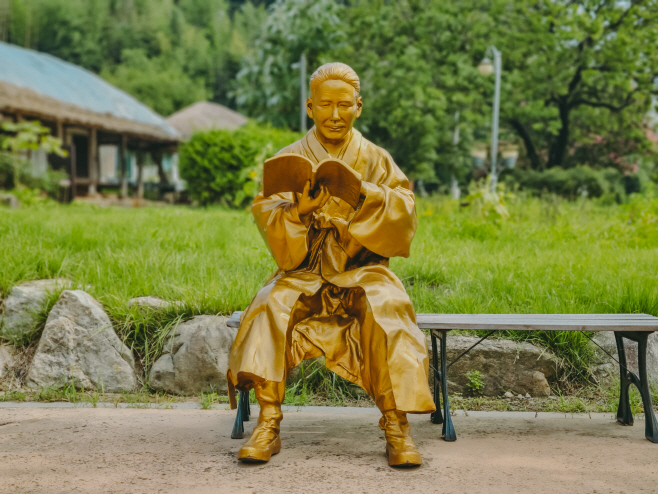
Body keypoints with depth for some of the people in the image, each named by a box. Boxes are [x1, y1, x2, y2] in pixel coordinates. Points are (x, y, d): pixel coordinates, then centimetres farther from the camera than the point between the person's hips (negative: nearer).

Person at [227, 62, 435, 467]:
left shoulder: (376, 159, 8)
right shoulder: (289, 160, 7)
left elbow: (404, 211, -6)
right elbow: (266, 215, -6)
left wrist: (364, 196, -24)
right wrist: (298, 211, -27)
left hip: (362, 271, 0)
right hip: (303, 273, 1)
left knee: (388, 312, -32)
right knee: (272, 308, -30)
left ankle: (397, 427, -26)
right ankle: (268, 425, -25)